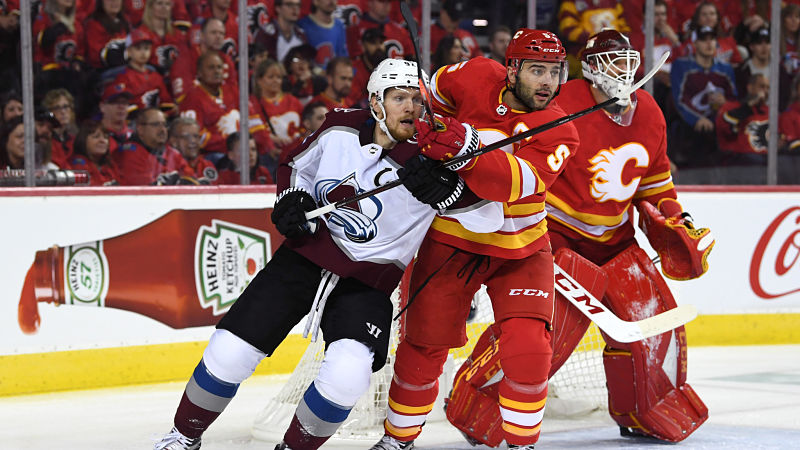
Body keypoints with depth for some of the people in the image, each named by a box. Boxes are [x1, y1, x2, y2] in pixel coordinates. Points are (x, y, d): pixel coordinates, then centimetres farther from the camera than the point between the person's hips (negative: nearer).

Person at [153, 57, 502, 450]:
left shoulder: (429, 160, -13)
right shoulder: (341, 129, -4)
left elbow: (489, 215, -18)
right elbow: (296, 166, 15)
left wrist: (444, 188, -34)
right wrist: (291, 199, -6)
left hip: (367, 281, -2)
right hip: (306, 256, 2)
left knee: (347, 376, -26)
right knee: (230, 353, -7)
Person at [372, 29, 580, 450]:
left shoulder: (558, 133, -14)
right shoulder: (474, 79, -11)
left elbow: (518, 182, -33)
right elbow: (424, 93, 12)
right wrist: (426, 131, -1)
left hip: (521, 249, 0)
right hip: (451, 240, 1)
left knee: (528, 347, -15)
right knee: (424, 344, 4)